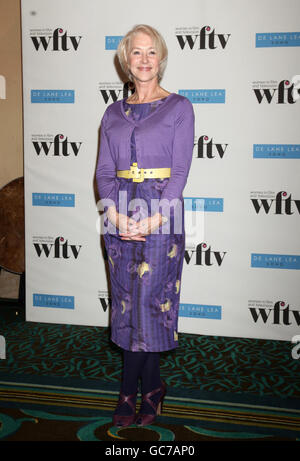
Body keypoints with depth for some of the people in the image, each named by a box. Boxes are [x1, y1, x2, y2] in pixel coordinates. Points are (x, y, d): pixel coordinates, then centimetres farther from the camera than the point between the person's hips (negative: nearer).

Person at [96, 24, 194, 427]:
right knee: (126, 300, 6)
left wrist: (152, 220, -15)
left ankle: (132, 388, 15)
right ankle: (151, 387, 20)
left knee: (152, 300, -2)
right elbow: (104, 171, 7)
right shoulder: (114, 113, 13)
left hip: (161, 214, -4)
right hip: (120, 217, 4)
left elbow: (180, 171, -5)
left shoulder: (178, 107, 2)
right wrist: (116, 215, -10)